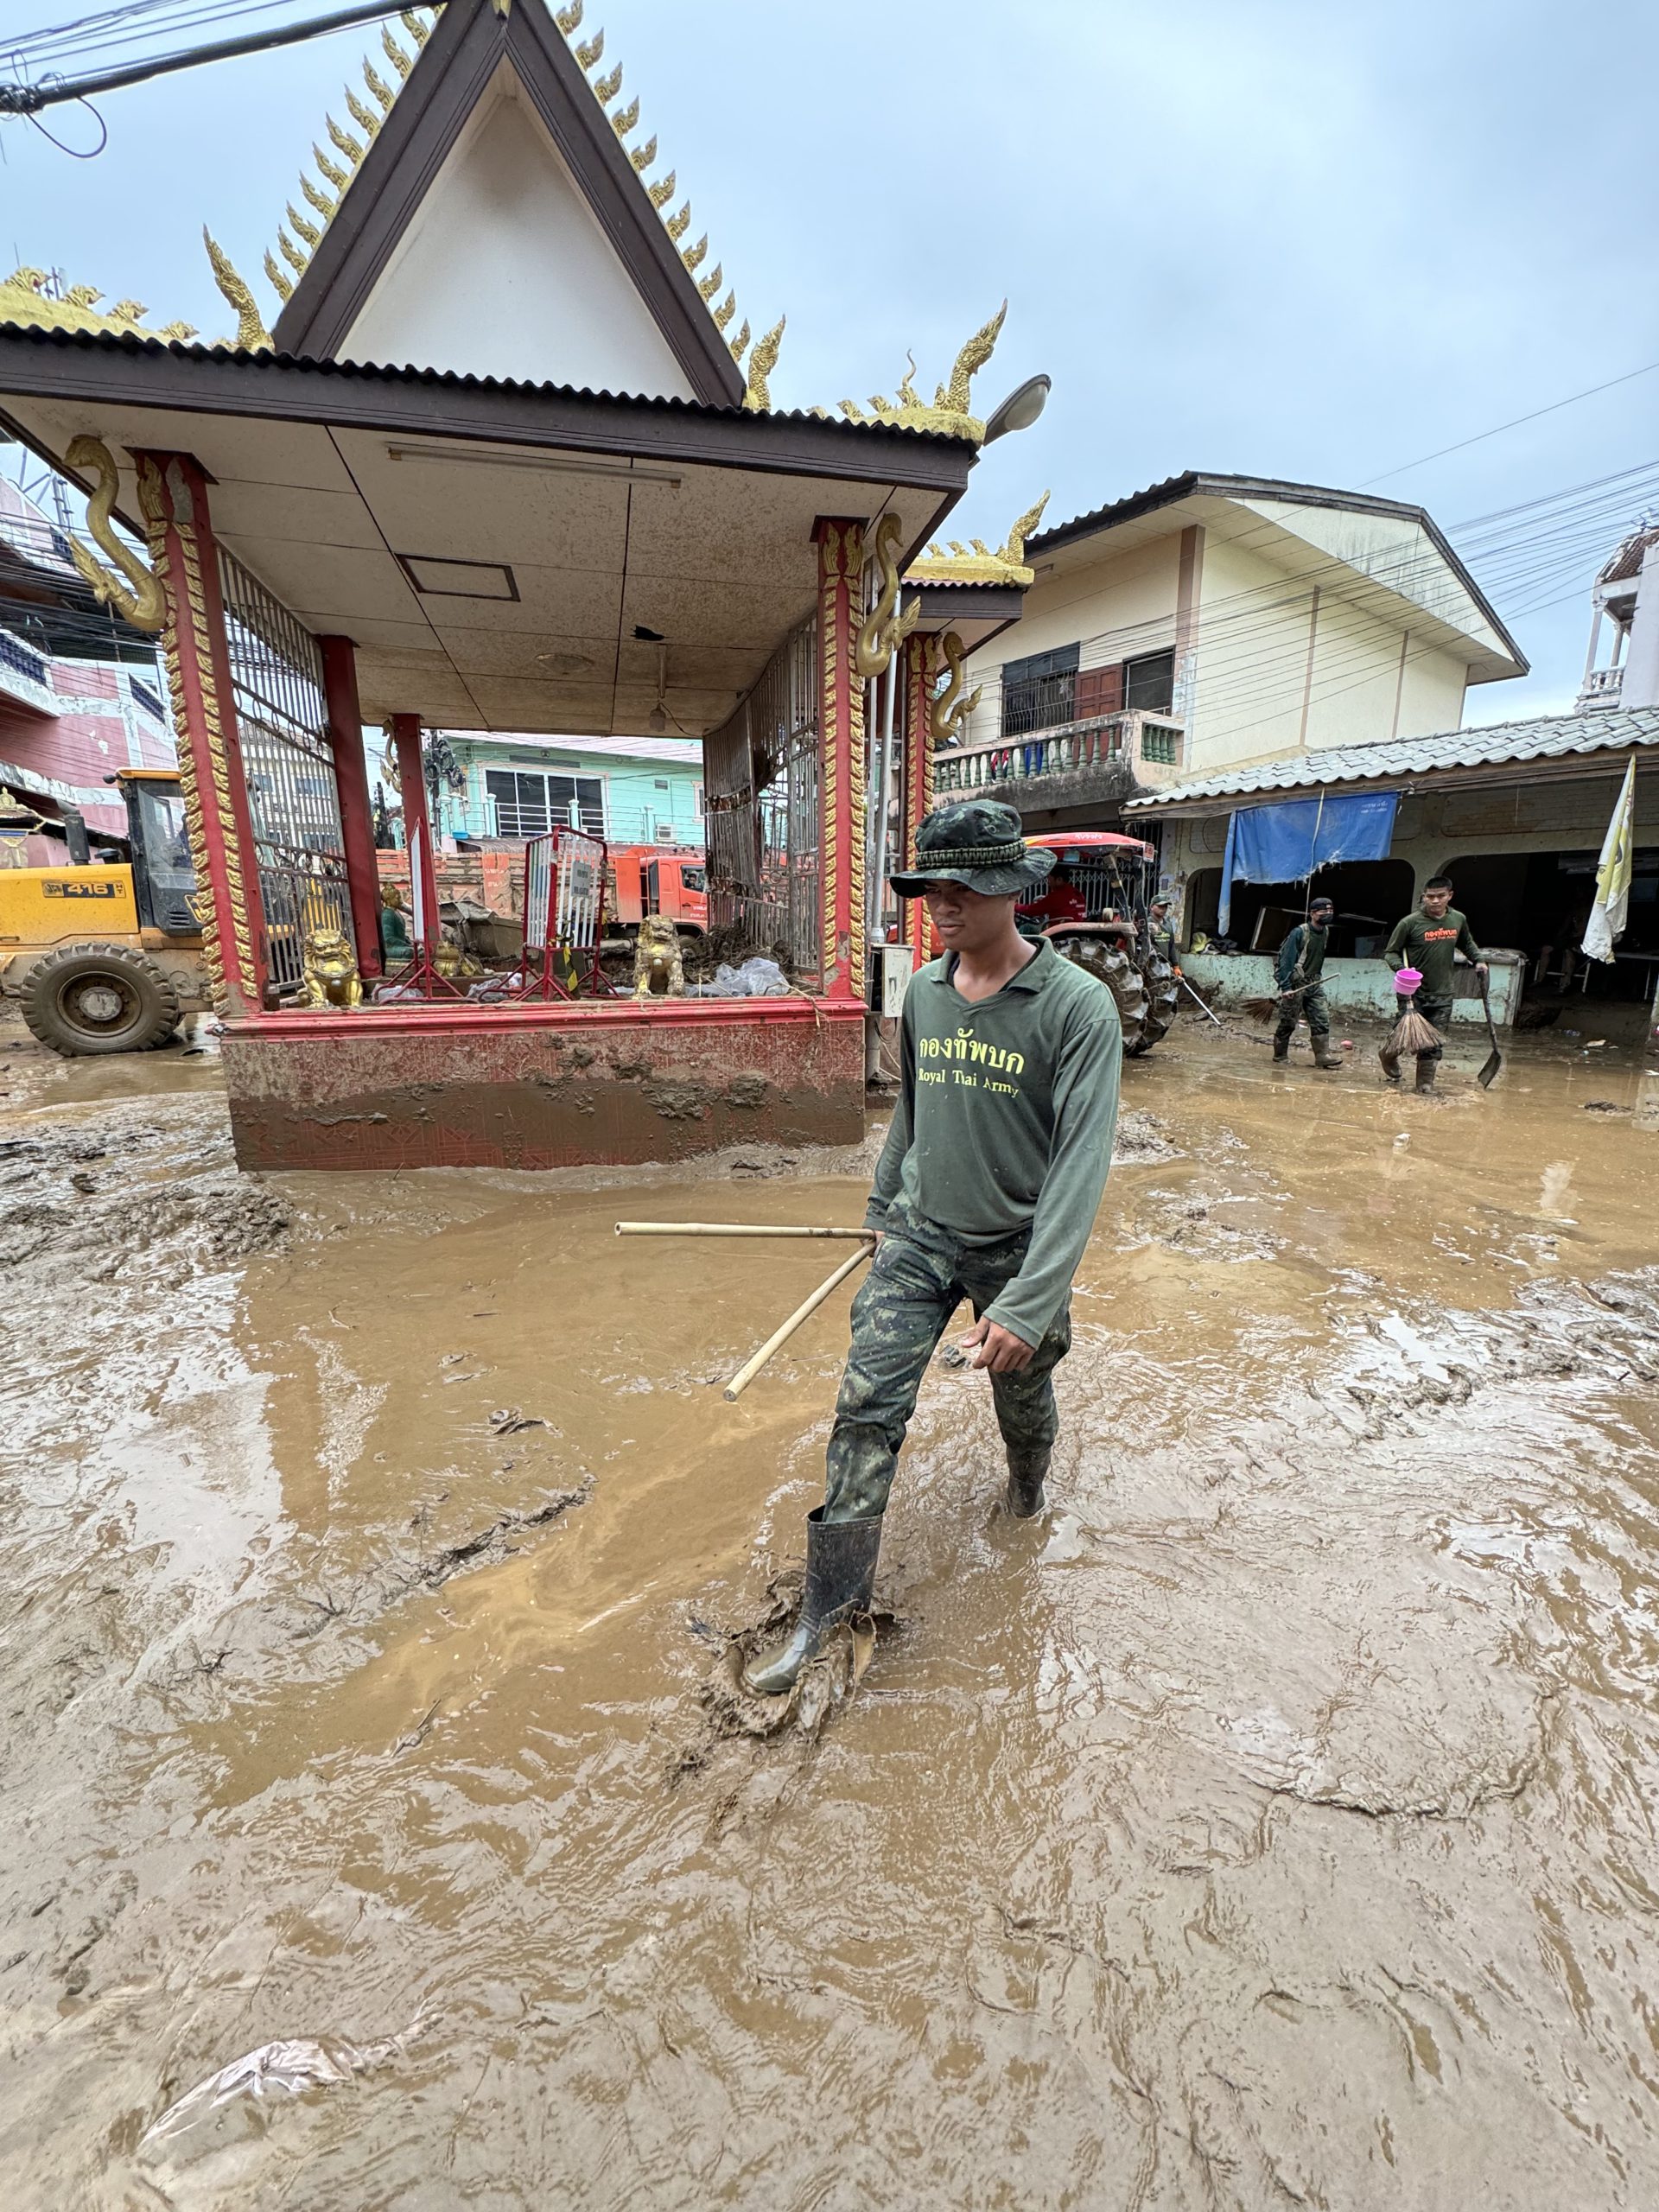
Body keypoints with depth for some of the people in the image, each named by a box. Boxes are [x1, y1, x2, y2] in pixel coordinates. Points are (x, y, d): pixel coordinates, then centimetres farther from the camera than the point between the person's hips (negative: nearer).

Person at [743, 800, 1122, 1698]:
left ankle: (1028, 1491, 55)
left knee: (1022, 1397, 19)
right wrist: (885, 1202, 22)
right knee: (866, 1404, -2)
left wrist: (1028, 1301, -28)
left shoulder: (1079, 1006, -19)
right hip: (920, 1236, 4)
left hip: (1017, 1246, -3)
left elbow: (1082, 1161, -23)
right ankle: (829, 1606, 14)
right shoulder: (922, 990, -1)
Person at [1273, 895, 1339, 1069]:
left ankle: (1323, 1055, 0)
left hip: (1314, 983, 7)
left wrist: (1316, 978, 16)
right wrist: (1286, 987, -21)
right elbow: (1287, 959, -16)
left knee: (1322, 1019, -1)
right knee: (1288, 1022, 2)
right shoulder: (1299, 932, -15)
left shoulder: (1326, 932, 7)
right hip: (1296, 983, -7)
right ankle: (1280, 1055, 15)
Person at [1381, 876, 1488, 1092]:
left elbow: (1467, 944, 25)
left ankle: (1425, 1082, 10)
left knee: (1434, 1043, 1)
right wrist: (1402, 969, -21)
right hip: (1413, 993, -3)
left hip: (1442, 995, 3)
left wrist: (1479, 959, 9)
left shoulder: (1458, 920, 5)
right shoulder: (1410, 923, -10)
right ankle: (1388, 1054, 32)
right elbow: (1390, 952, -3)